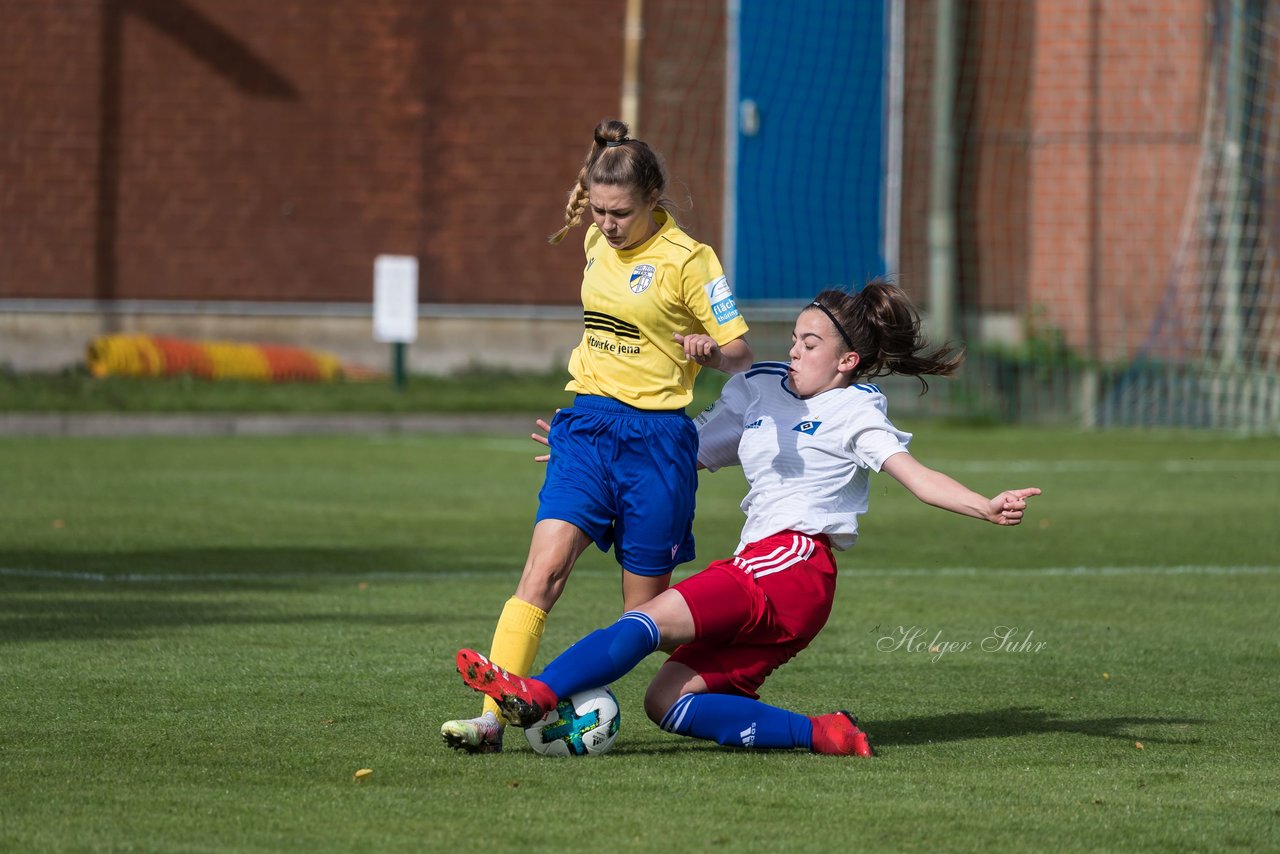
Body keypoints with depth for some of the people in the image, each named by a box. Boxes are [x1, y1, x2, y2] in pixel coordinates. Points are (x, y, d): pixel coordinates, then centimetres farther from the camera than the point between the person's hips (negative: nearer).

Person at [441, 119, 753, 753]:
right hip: (587, 425, 5)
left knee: (646, 608, 3)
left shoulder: (688, 259, -10)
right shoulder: (599, 240, 7)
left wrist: (708, 350, -28)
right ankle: (492, 717, -22)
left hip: (655, 438, -5)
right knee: (544, 566, -14)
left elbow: (741, 357, -10)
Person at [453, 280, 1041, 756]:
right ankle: (818, 734, -12)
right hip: (761, 566, 8)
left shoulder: (853, 411, 4)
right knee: (667, 703, -4)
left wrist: (988, 508, -26)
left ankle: (538, 695, -39)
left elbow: (916, 476, -9)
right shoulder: (760, 390, 23)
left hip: (791, 562, -8)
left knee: (654, 617, -25)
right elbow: (687, 453, 30)